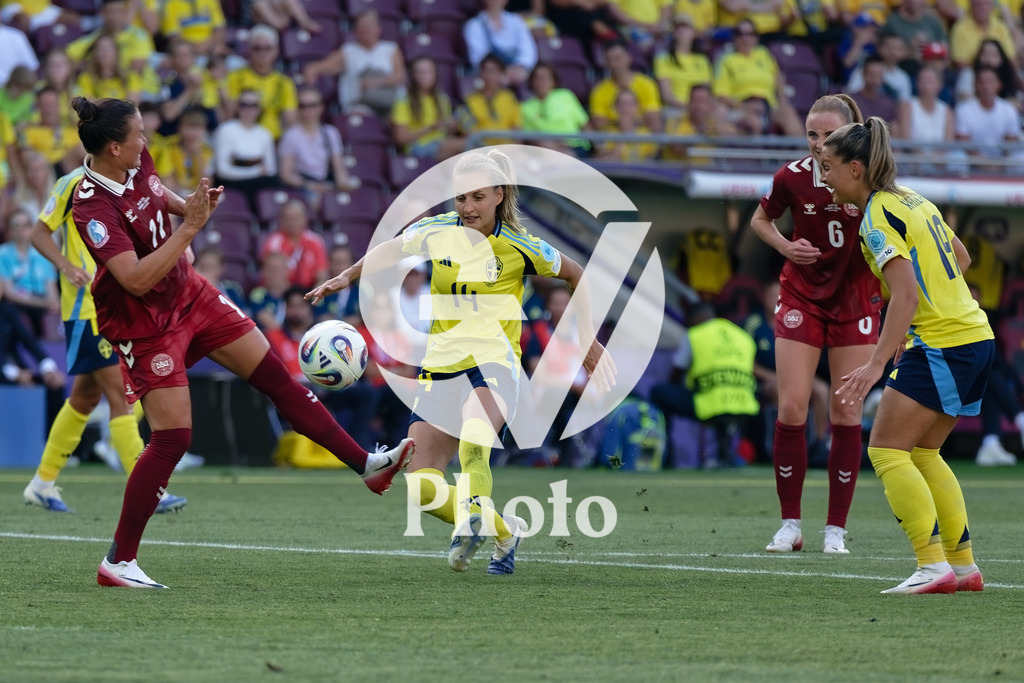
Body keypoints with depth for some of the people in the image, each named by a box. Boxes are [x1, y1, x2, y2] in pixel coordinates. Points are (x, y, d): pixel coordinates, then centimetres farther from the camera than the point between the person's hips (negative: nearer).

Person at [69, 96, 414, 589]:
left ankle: (367, 465, 15)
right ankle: (118, 562, -2)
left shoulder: (135, 163, -5)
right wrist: (190, 227, -35)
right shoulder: (92, 209, -29)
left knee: (275, 376, 7)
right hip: (145, 325, -8)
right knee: (172, 437, -11)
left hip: (187, 293, 8)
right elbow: (136, 280, -36)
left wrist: (187, 205, -1)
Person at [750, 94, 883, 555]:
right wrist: (785, 246, -10)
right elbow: (760, 219, 9)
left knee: (847, 414, -2)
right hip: (802, 298, 1)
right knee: (791, 407, -7)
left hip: (856, 301, -1)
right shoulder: (792, 177, -10)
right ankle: (790, 524, 3)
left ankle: (836, 528, 6)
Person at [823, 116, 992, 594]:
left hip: (941, 347, -9)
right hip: (976, 337, 9)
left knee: (887, 449, -7)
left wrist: (876, 365, -28)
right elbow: (960, 258, 26)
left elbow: (906, 293, -24)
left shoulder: (878, 217, -13)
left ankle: (934, 565, -14)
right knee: (922, 453, 17)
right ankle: (964, 565, 16)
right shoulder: (912, 200, 15)